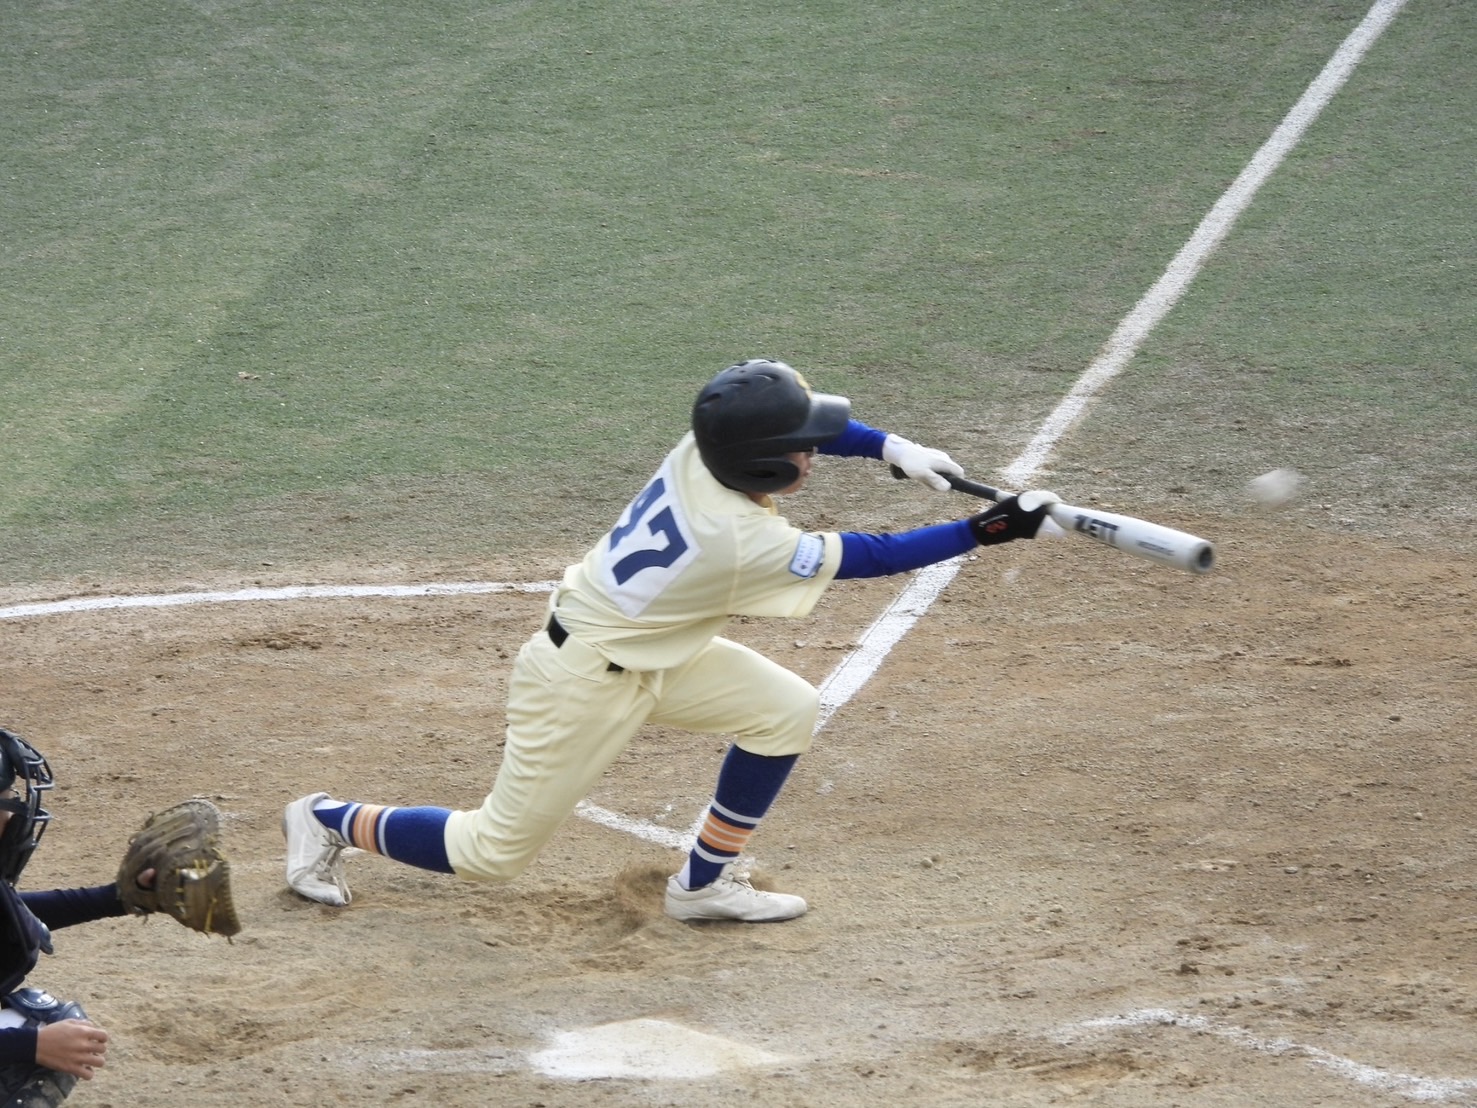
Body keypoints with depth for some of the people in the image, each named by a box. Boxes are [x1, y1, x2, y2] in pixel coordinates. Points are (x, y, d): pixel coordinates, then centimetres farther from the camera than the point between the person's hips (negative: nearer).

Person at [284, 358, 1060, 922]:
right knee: (494, 853, 4)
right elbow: (869, 558, -27)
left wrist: (894, 449, -3)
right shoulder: (742, 541, -34)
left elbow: (792, 420, 6)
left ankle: (705, 882, 15)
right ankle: (333, 823, 23)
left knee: (787, 709, 2)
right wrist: (979, 533, -24)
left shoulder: (705, 452, -14)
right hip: (582, 682, -9)